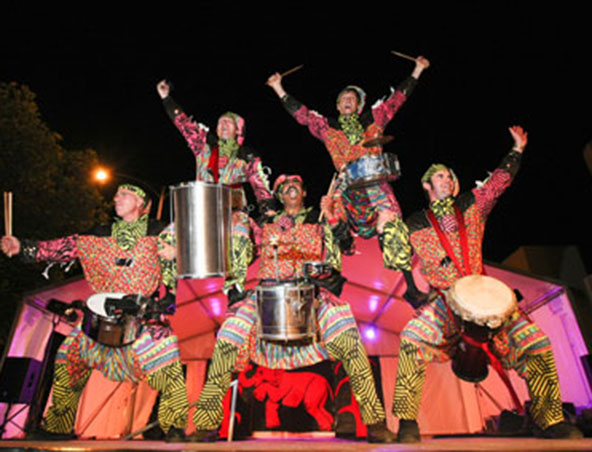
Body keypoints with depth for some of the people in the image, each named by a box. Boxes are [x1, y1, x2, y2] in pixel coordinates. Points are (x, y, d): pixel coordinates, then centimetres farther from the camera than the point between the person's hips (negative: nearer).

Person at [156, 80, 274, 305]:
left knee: (240, 234, -26)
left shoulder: (246, 157, 9)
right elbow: (184, 124, 14)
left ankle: (233, 285, -20)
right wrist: (166, 98, 13)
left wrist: (268, 209, -11)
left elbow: (260, 184, 2)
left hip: (232, 210, -2)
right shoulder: (205, 145, 14)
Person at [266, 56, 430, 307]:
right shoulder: (327, 126, 16)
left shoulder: (373, 118, 18)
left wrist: (417, 71, 20)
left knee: (394, 231, -7)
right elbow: (301, 113, 14)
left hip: (376, 185, 0)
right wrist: (278, 89, 12)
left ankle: (411, 288, 0)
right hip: (347, 188, 0)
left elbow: (396, 99, 19)